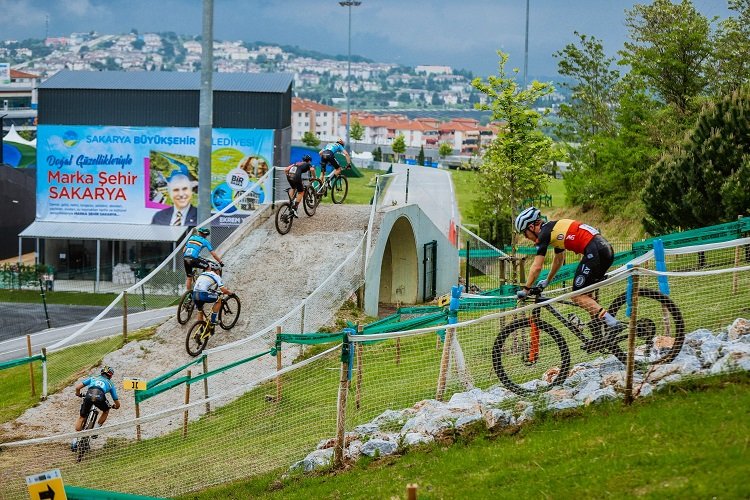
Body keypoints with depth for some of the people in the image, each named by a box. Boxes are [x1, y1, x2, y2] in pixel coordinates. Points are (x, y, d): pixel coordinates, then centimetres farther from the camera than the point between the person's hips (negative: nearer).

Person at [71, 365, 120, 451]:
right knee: (106, 411, 31)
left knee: (82, 417, 17)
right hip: (100, 397, -1)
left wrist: (78, 394, 43)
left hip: (89, 395, 1)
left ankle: (75, 440, 11)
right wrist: (114, 406, 60)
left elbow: (77, 387, 22)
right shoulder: (110, 384, 34)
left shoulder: (93, 378, 35)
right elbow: (117, 404, 37)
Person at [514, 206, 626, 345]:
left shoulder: (544, 233, -1)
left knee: (577, 296, -6)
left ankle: (613, 323, -19)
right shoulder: (554, 228, 26)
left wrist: (525, 290, 7)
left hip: (595, 251, -10)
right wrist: (547, 281, 50)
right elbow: (559, 260, 40)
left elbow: (537, 267, -3)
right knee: (585, 294, 17)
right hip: (607, 249, 10)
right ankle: (598, 337, 13)